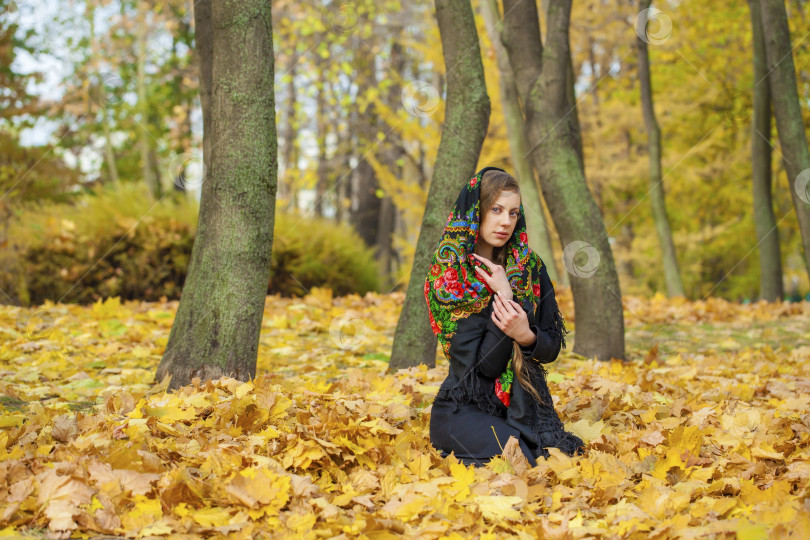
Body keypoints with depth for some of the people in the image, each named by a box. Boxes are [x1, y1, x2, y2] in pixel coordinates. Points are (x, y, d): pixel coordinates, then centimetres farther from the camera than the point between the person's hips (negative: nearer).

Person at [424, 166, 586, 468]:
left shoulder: (530, 267, 2)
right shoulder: (445, 278, -9)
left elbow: (553, 347, 2)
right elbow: (484, 365, -14)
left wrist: (527, 336, -21)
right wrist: (502, 296, -21)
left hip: (524, 404, 4)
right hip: (465, 409, -4)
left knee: (569, 455, -22)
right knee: (521, 457, -29)